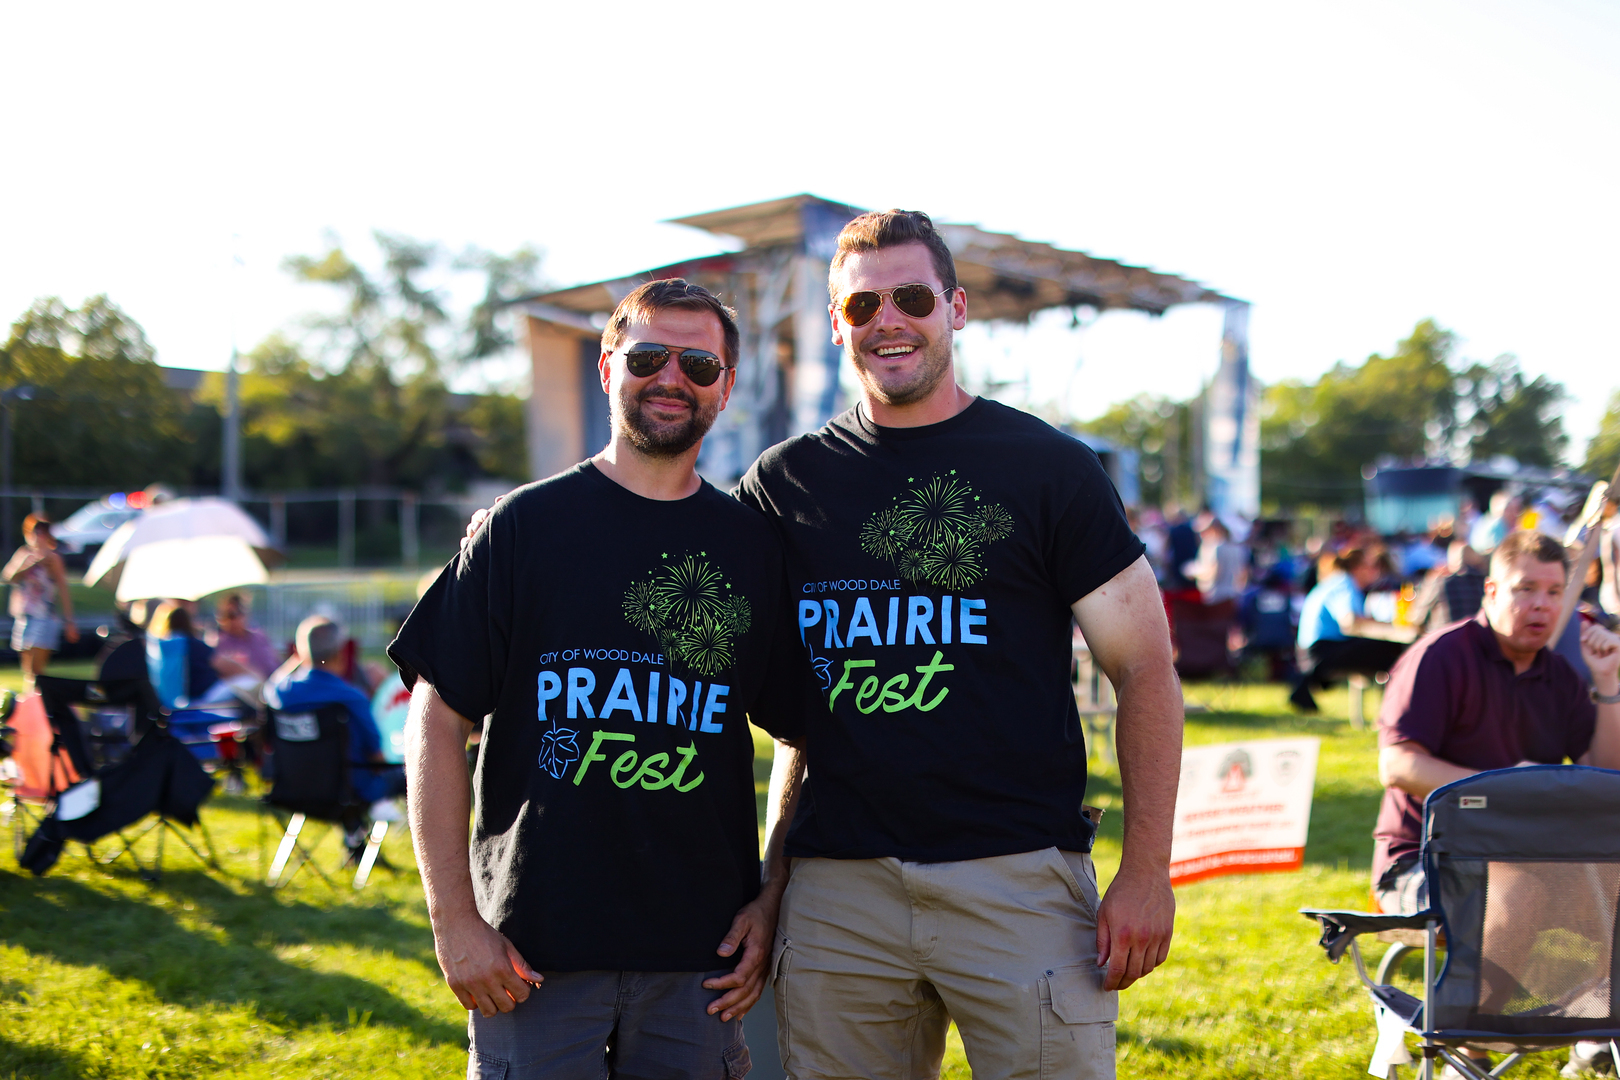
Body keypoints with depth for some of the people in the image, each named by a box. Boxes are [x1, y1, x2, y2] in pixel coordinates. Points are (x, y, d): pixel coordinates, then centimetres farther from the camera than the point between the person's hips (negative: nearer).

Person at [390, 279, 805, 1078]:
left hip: (699, 954, 2)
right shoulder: (525, 526, 0)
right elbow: (437, 724, -1)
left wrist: (774, 902, 1)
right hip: (533, 949, -2)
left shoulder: (754, 550, 6)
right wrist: (454, 920, -7)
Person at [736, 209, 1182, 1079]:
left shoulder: (1046, 467, 2)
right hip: (837, 888, 3)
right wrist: (771, 860, 6)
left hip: (1020, 876, -2)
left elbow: (1144, 667, 0)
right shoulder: (785, 483, 10)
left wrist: (1146, 872, -7)